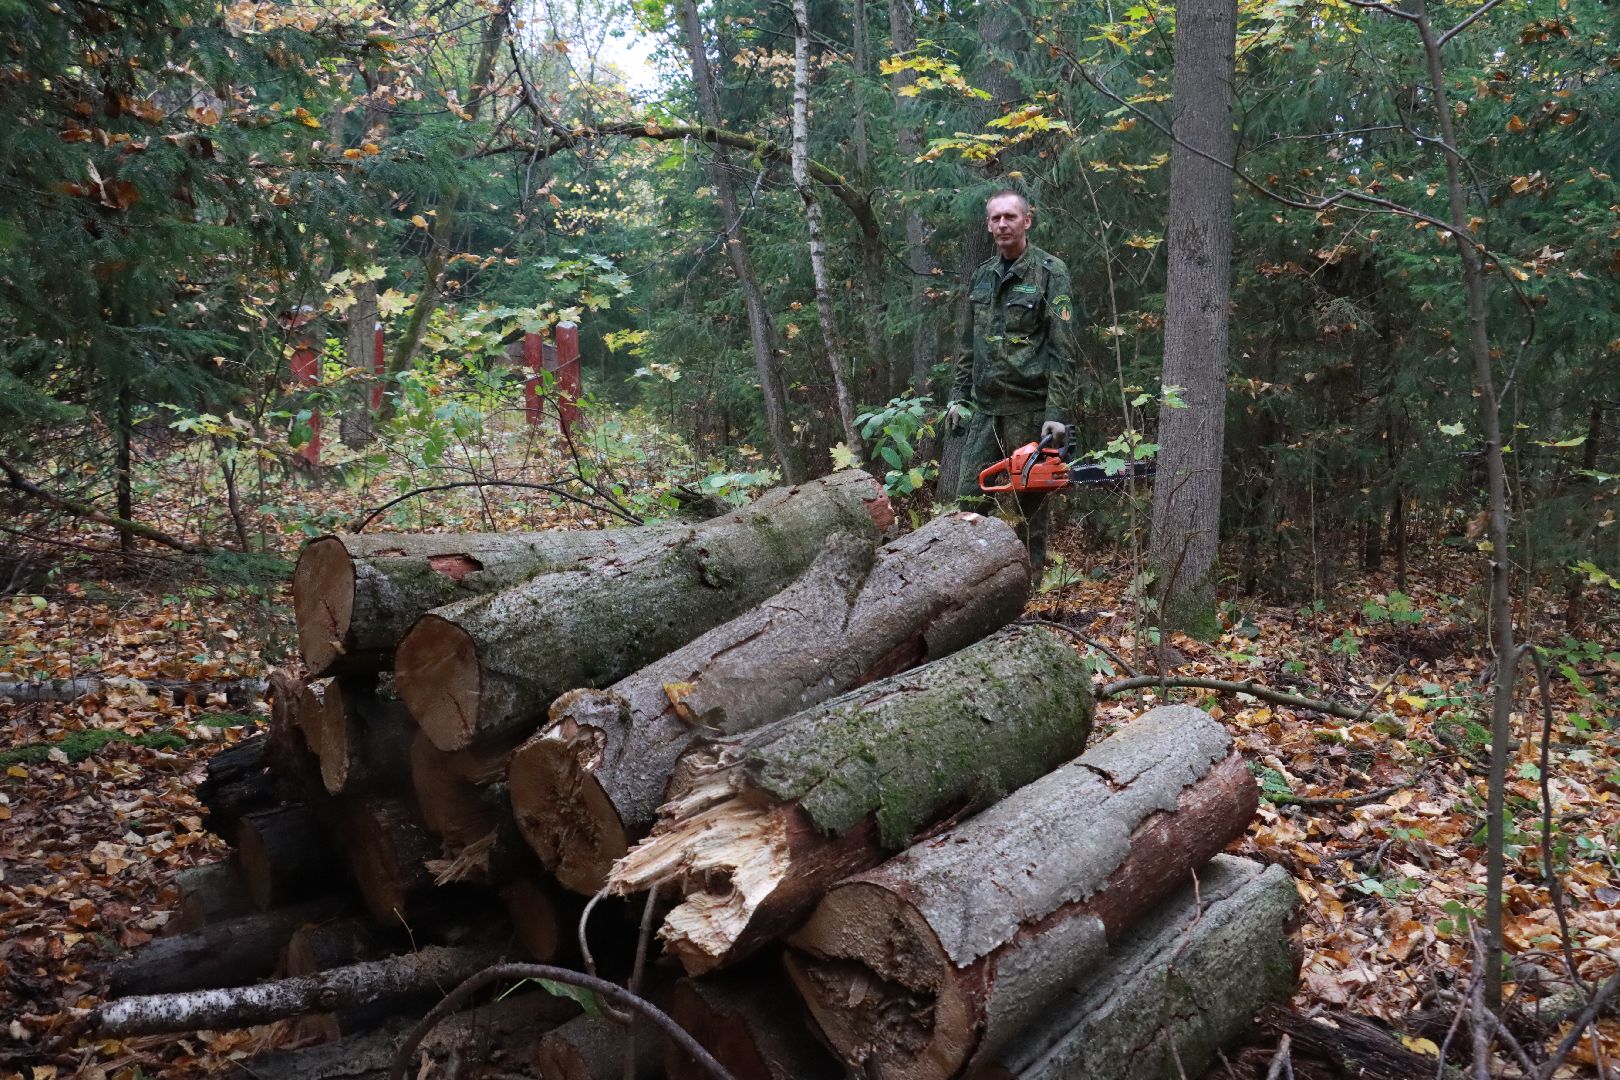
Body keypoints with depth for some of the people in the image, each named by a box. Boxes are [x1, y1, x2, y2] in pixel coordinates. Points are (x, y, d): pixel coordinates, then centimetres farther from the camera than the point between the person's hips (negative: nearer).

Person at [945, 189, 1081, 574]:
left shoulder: (1050, 272, -6)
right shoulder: (982, 276, 13)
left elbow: (1063, 350, -12)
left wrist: (1059, 412, -18)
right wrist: (958, 396, 14)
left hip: (1030, 409, -6)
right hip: (985, 408, 6)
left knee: (1031, 501, 3)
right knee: (969, 498, 5)